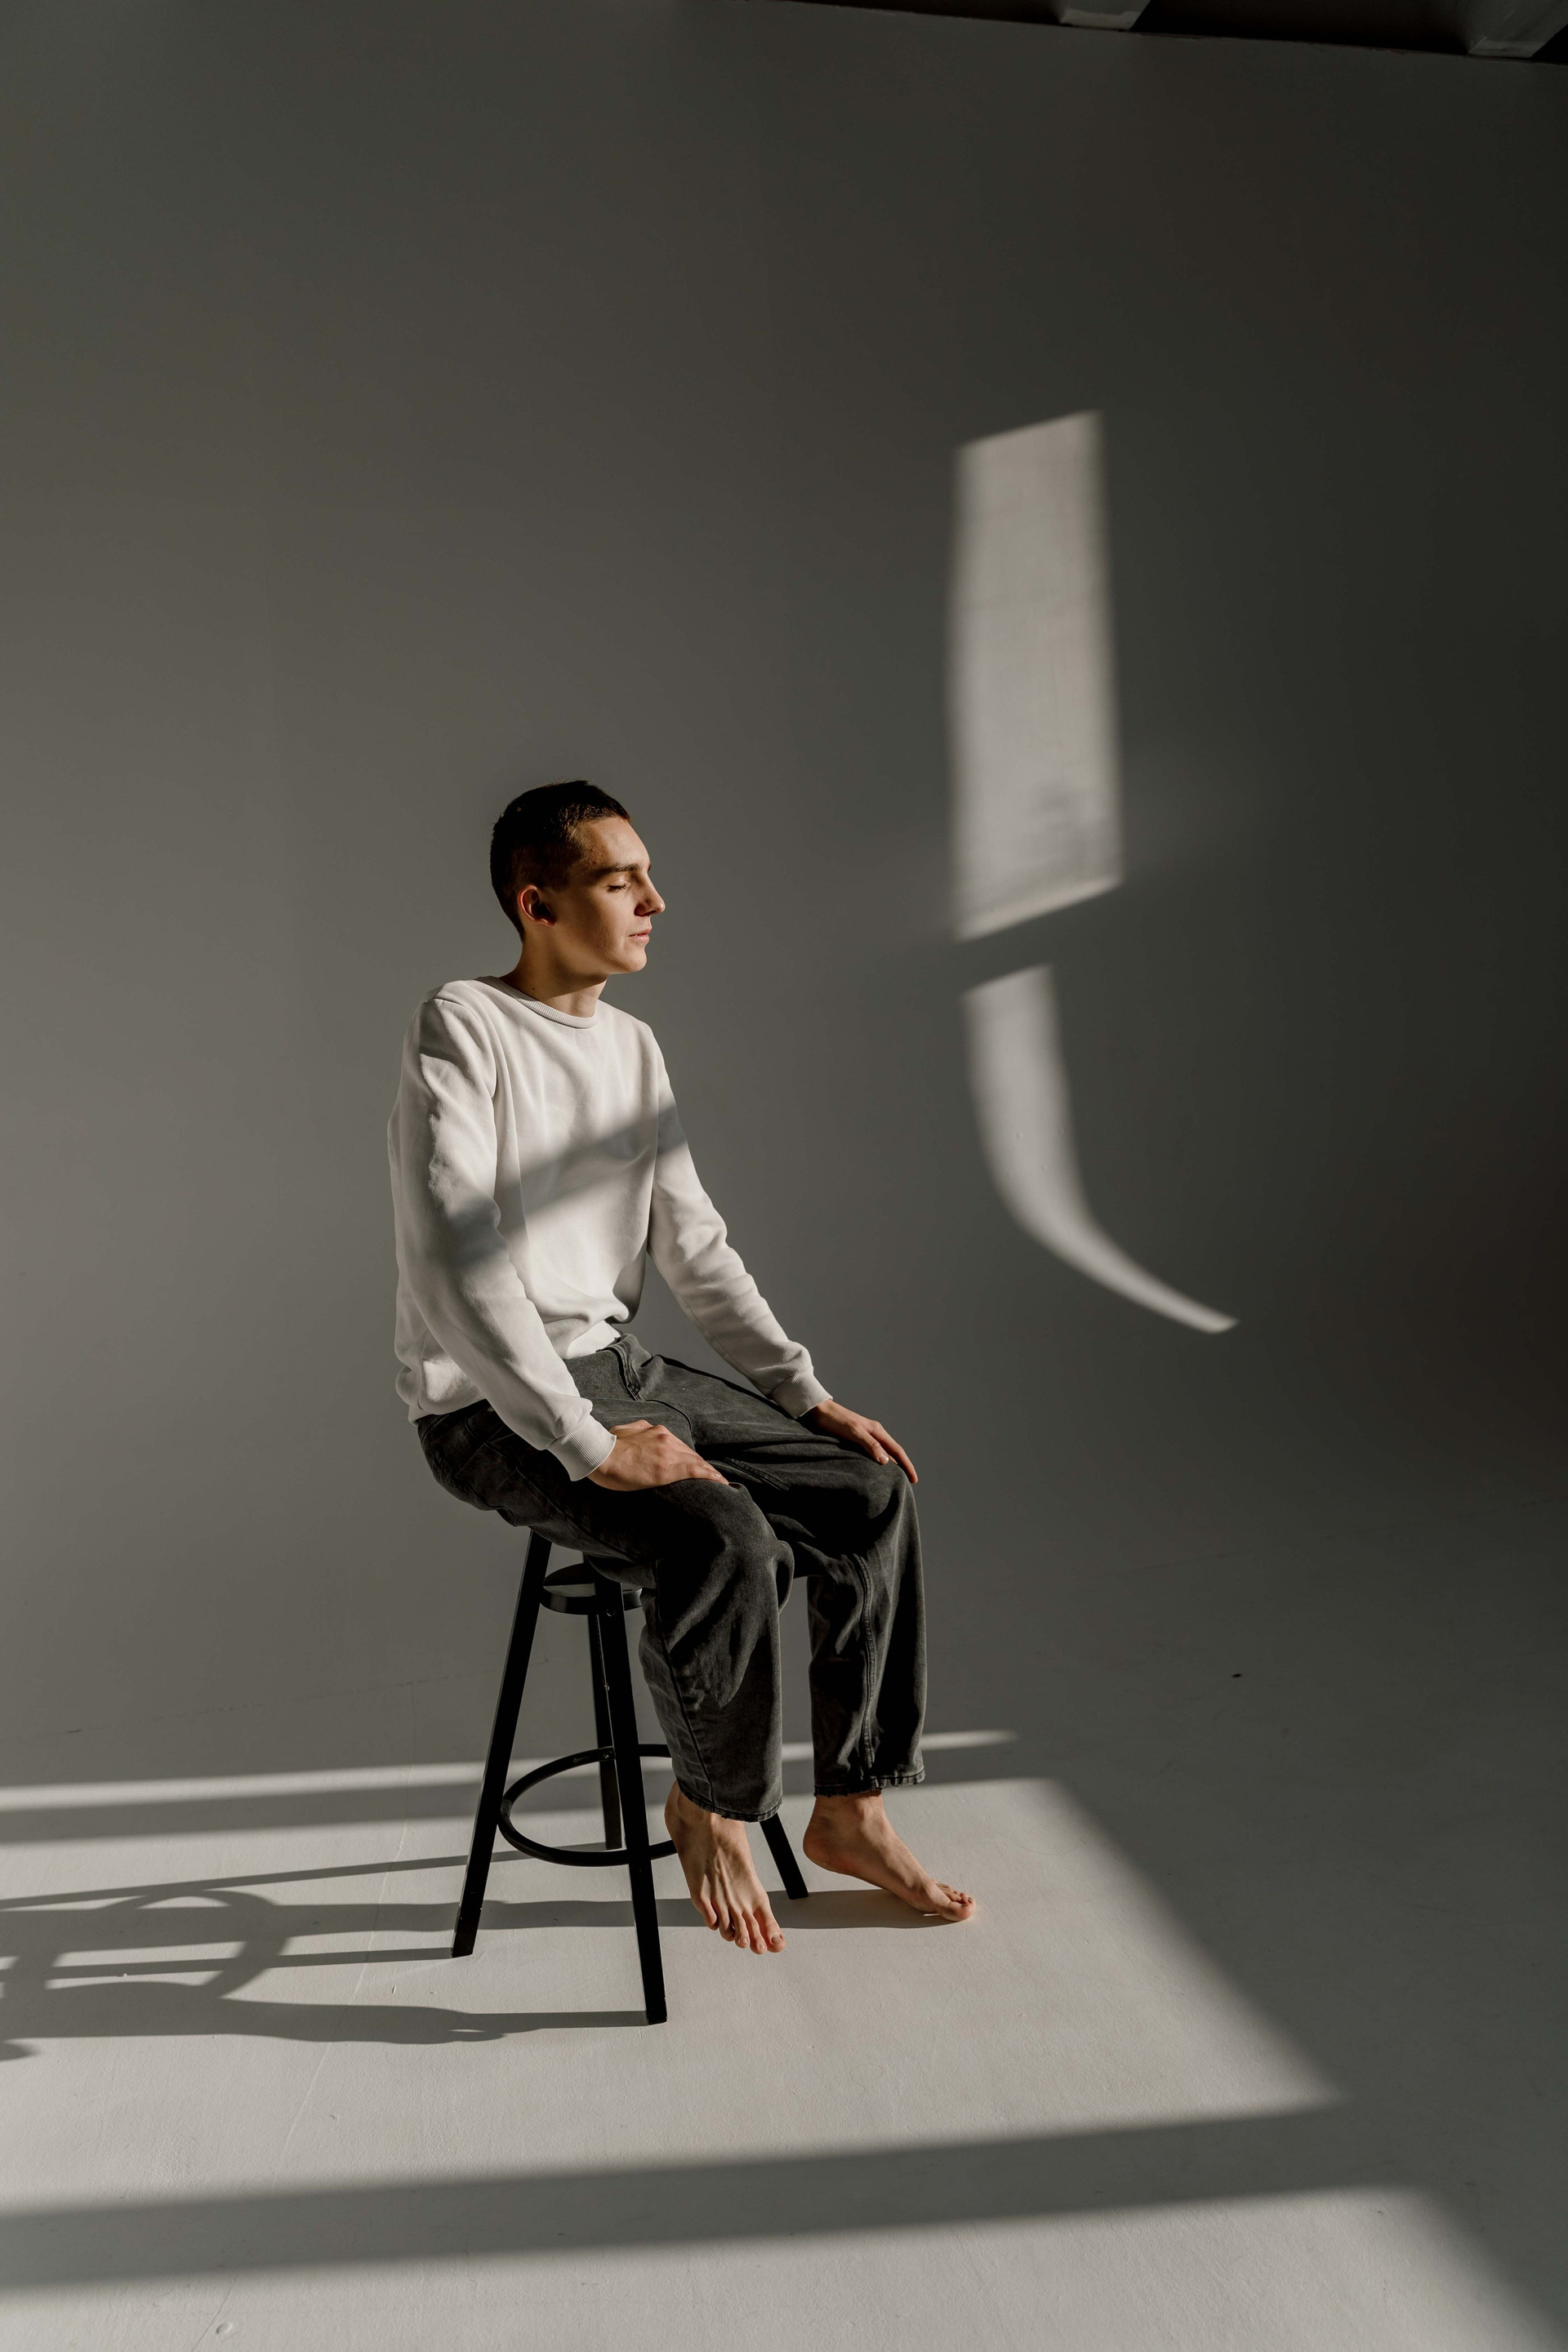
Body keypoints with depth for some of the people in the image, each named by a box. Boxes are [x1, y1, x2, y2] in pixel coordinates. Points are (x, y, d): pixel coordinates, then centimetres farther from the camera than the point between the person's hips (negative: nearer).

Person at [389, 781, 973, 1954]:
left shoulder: (633, 1045, 10)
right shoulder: (461, 1030, -14)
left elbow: (692, 1244, 12)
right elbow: (459, 1266, -23)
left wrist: (807, 1394, 3)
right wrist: (590, 1447, -26)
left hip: (619, 1368, 8)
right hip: (492, 1406, -8)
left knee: (872, 1490, -2)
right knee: (722, 1534, -30)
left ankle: (852, 1810, 12)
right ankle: (713, 1805, -1)